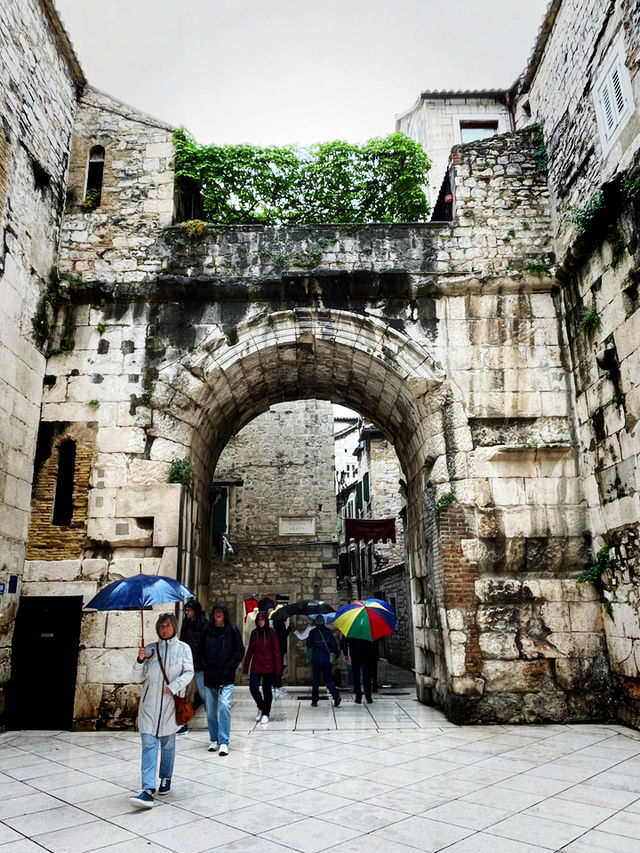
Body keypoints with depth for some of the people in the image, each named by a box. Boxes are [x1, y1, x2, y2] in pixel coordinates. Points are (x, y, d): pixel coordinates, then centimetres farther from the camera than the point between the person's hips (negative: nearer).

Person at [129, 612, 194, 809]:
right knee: (149, 744, -8)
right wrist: (140, 660, -14)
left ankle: (166, 778, 32)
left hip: (170, 703, 0)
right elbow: (137, 677, 3)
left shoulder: (183, 648, 2)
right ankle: (148, 789, -11)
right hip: (149, 704, 0)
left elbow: (189, 672, -2)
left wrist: (174, 686, -16)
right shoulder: (150, 649, 3)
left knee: (168, 743, 12)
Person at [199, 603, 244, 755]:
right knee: (210, 709, 8)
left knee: (224, 705, -14)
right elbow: (201, 651, 13)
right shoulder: (207, 631, 5)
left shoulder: (232, 631, -1)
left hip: (227, 678, -3)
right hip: (210, 677, 3)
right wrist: (206, 666, 2)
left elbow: (240, 651, 1)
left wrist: (229, 667, -5)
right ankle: (214, 739, 24)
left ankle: (224, 741, -8)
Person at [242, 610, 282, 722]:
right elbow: (250, 650, 7)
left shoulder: (271, 633, -6)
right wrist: (245, 667, 5)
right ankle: (261, 708, 22)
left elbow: (276, 651, -6)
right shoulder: (254, 633, 3)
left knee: (267, 690, 5)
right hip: (255, 667, 3)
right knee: (253, 688, -5)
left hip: (268, 667, -2)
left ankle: (266, 713, 24)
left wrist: (278, 668, -9)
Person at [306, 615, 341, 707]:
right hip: (327, 659, 3)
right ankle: (336, 696, -5)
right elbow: (334, 644, 0)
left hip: (316, 659, -3)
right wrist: (335, 654, 11)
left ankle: (314, 701, 10)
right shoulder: (328, 631, 1)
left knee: (315, 680, 7)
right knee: (328, 679, 12)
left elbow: (309, 645, -4)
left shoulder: (313, 632, -6)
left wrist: (308, 640, 15)